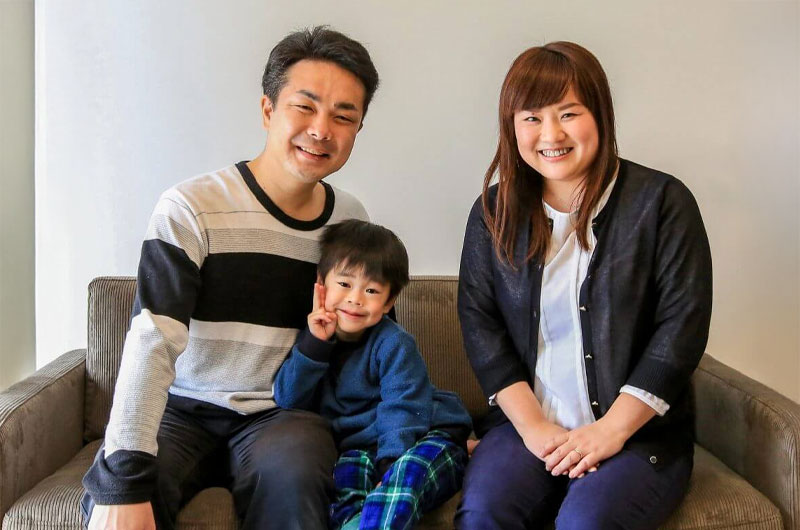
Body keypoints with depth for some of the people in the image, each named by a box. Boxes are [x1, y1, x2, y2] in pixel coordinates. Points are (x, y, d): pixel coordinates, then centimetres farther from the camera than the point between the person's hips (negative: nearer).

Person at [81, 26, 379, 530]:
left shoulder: (351, 219, 3)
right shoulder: (190, 208, -13)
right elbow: (152, 342, -21)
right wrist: (124, 480, -30)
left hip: (282, 413, 3)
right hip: (185, 410, -2)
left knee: (291, 470, -31)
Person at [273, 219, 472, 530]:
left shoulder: (393, 343, -7)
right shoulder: (313, 336, 7)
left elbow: (402, 409, -17)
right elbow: (288, 402, 0)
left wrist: (390, 465, -32)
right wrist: (314, 343, -10)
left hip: (425, 439, -3)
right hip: (359, 449, 3)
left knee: (407, 470, -36)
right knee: (348, 467, -31)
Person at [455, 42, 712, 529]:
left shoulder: (662, 201, -2)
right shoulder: (495, 212, 7)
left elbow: (683, 327, -7)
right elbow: (479, 322, 2)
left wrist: (612, 429, -12)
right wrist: (531, 426, -8)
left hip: (640, 432, -2)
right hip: (526, 422, 2)